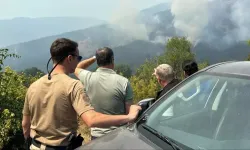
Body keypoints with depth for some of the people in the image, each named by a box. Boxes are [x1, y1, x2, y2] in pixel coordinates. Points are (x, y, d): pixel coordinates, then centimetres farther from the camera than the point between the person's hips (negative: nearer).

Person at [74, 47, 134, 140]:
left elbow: (77, 68, 16)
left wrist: (94, 58, 17)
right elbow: (129, 112, -9)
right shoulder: (123, 82, -14)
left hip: (96, 135, 2)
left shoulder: (89, 78, -9)